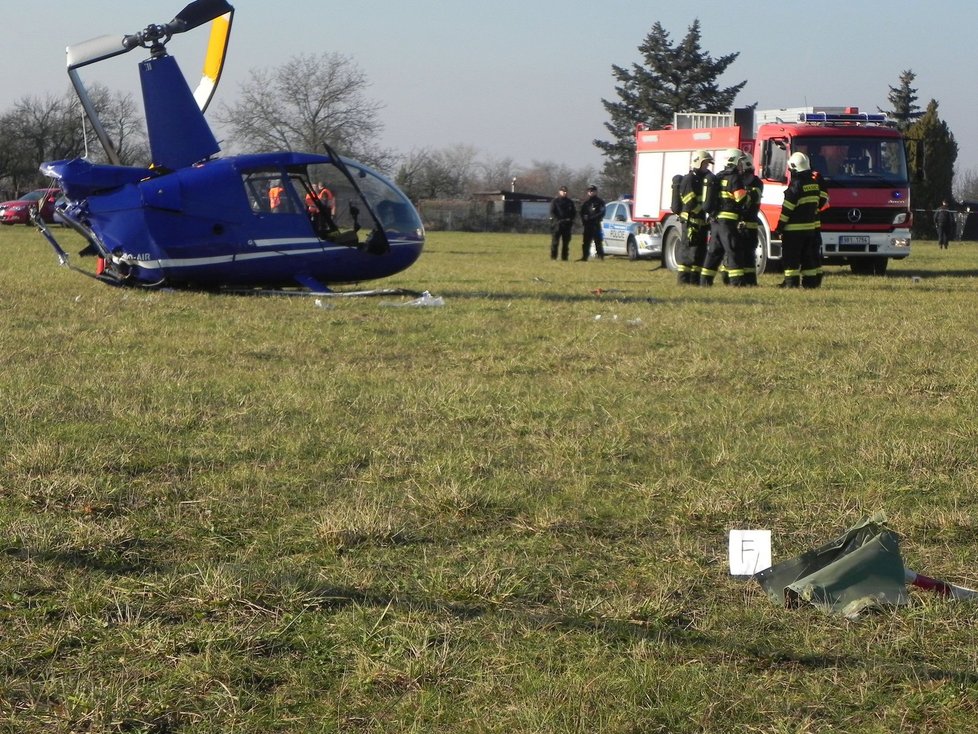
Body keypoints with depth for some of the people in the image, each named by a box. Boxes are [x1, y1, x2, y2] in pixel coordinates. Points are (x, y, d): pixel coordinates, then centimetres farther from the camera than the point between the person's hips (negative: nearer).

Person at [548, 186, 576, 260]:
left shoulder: (569, 201, 14)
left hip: (567, 224, 4)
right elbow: (552, 212, -3)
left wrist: (570, 219, -1)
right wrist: (557, 220, -14)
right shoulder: (555, 201, 2)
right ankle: (553, 257, -4)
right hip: (557, 223, -4)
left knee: (566, 241, 4)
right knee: (555, 241, -6)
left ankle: (564, 257, 8)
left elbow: (574, 212, 16)